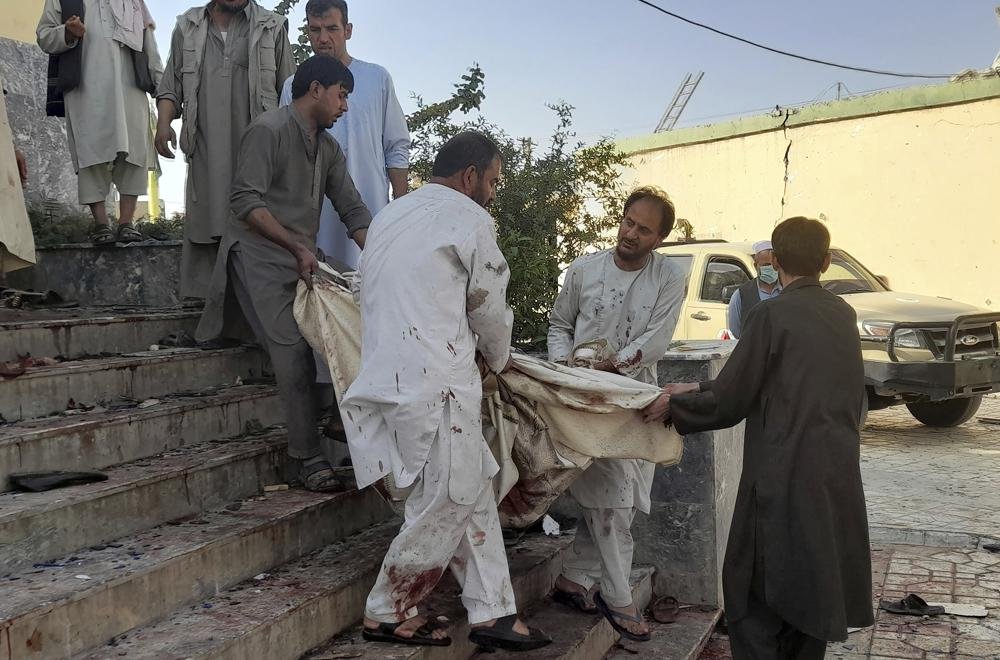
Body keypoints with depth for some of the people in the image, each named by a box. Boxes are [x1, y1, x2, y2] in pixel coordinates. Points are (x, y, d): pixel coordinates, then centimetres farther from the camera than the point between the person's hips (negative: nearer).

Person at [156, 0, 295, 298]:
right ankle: (202, 293, -1)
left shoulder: (272, 28, 14)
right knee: (205, 221, -3)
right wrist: (163, 122, 1)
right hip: (206, 149, 2)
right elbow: (171, 85, 19)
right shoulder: (188, 28, 19)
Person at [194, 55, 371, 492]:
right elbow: (246, 202, -17)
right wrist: (297, 246, -21)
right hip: (259, 258, -8)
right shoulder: (268, 130, -8)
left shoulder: (328, 148, 17)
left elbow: (352, 210, 13)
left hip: (302, 262, 8)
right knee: (293, 349, -18)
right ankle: (309, 459, -17)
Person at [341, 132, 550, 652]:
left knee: (473, 494, 12)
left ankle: (492, 611, 15)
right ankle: (386, 614, 14)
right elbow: (490, 306, 3)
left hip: (392, 372, 9)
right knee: (445, 503, 2)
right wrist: (498, 358, 22)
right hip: (434, 383, -9)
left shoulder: (390, 216, 22)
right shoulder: (468, 217, -4)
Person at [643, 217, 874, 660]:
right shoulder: (843, 315, 8)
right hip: (837, 480, 7)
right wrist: (699, 391, 14)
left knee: (755, 593, 5)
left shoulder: (772, 315, -12)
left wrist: (675, 405, 7)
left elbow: (729, 403, -11)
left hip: (785, 481, -7)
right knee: (814, 588, 18)